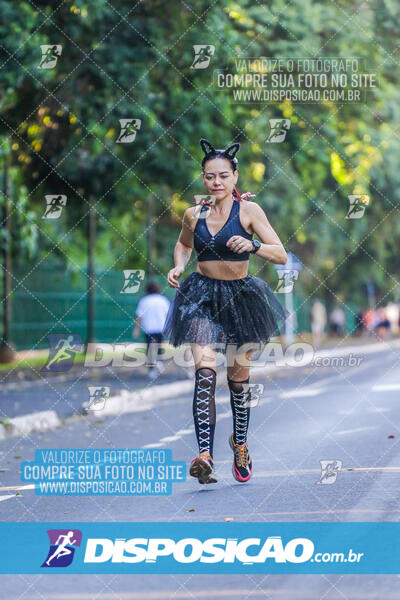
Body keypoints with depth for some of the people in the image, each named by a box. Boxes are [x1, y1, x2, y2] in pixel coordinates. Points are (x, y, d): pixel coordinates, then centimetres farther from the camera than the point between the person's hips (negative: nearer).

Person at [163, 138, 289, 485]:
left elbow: (281, 255, -12)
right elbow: (184, 244, 23)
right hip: (203, 297, 0)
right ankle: (205, 455, -28)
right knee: (205, 372, -18)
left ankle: (240, 443, 39)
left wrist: (252, 245, -29)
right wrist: (178, 267, 3)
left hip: (240, 297, 0)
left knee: (239, 375, 12)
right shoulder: (194, 215, 1)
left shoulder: (248, 210, -7)